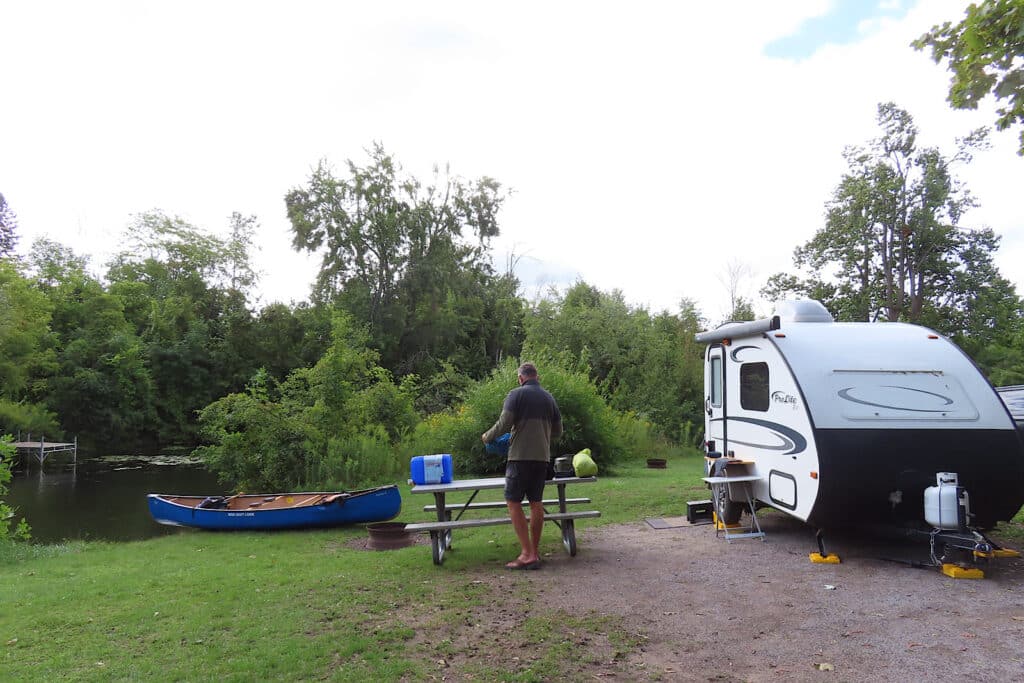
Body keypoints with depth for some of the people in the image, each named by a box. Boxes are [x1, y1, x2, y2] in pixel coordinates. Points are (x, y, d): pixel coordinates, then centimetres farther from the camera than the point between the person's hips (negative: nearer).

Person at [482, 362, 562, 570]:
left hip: (520, 456, -6)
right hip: (542, 457, 6)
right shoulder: (549, 398, 12)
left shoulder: (517, 394, -5)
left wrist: (487, 437, 5)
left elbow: (504, 424, -12)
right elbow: (557, 431, 16)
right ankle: (535, 551, 20)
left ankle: (527, 554, -7)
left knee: (513, 502, -1)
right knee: (536, 503, 12)